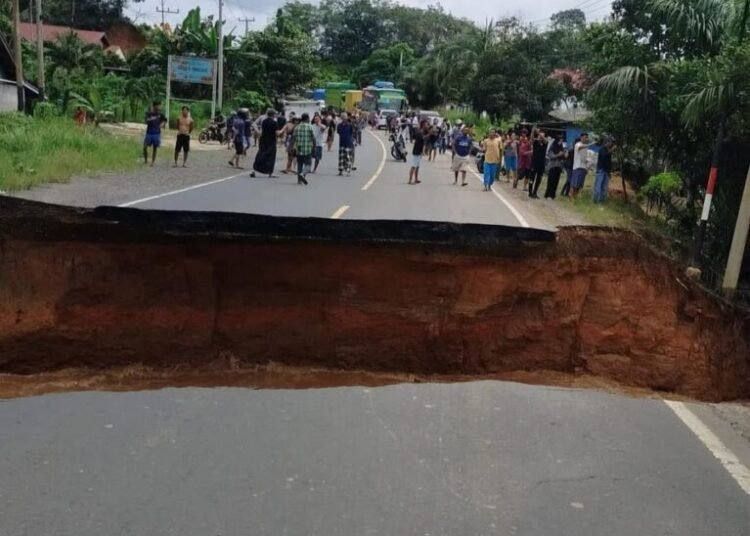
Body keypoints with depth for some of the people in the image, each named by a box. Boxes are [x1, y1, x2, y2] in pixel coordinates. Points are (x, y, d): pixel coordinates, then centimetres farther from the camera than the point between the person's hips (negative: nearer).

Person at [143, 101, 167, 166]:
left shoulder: (160, 114, 2)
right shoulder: (148, 113, -4)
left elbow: (165, 120, 19)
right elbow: (147, 121, -17)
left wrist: (162, 124, 3)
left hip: (157, 134, 1)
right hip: (149, 133, -1)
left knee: (155, 148, 4)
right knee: (145, 147, -8)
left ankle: (152, 163, 12)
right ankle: (146, 160, 13)